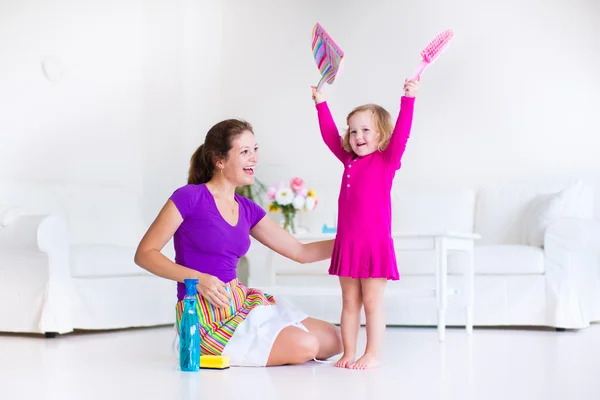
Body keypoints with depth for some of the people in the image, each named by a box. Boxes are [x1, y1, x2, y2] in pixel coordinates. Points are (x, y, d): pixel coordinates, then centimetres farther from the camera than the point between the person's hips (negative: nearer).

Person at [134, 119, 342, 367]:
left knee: (333, 339, 2)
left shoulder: (247, 209, 11)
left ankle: (241, 349, 10)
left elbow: (301, 252, 13)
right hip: (205, 317, -7)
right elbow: (144, 254, -11)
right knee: (305, 345, -20)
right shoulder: (190, 197, -9)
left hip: (240, 302, 8)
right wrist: (198, 279, -22)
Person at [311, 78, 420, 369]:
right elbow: (330, 136, 23)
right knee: (349, 303, 10)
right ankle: (349, 353, 16)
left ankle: (373, 355, 6)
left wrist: (408, 100, -26)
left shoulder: (387, 160, -3)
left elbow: (400, 134, -16)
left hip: (375, 244, -6)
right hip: (346, 244, 6)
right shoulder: (350, 160, 12)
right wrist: (321, 105, 25)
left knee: (372, 303, 0)